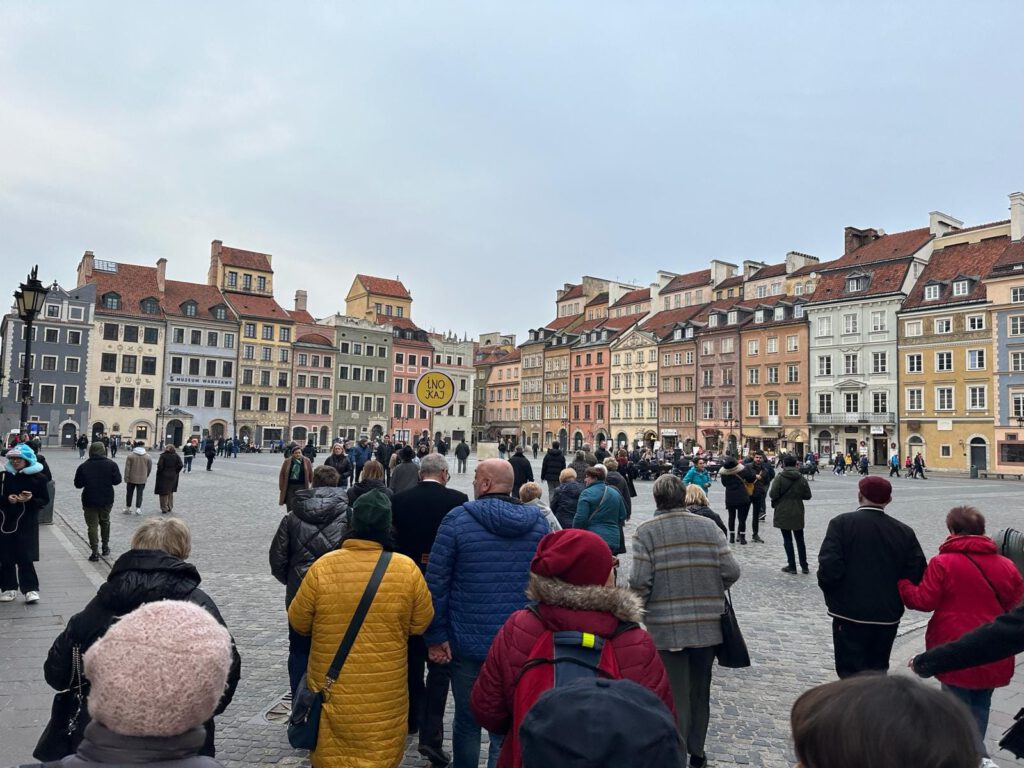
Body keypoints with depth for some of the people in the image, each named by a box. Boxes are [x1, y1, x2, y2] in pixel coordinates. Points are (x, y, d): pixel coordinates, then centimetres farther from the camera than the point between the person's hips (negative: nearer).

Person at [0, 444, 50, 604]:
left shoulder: (38, 477, -4)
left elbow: (44, 500, -3)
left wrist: (31, 500, -21)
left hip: (27, 524, -3)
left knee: (25, 558, -3)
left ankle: (30, 589, 5)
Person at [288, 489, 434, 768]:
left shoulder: (322, 567, -13)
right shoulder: (407, 569, -13)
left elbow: (298, 622, -1)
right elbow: (421, 623, -2)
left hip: (333, 690, 0)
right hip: (384, 694, 0)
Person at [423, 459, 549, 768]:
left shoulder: (458, 519, -9)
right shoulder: (537, 523, 0)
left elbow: (436, 582, -10)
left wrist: (436, 636, -4)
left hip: (468, 641, -1)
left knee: (467, 720, 17)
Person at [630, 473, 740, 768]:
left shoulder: (646, 530, -10)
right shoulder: (707, 526, -2)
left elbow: (639, 580, -16)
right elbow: (731, 571, -5)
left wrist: (640, 609, 4)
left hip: (666, 627, -3)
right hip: (707, 624, 3)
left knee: (675, 694, 8)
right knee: (699, 690, 19)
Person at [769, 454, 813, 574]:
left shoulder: (779, 478, -13)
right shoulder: (802, 478, -1)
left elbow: (773, 495, -17)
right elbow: (807, 496, 2)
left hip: (783, 513, -4)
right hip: (798, 514, 4)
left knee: (787, 539, 4)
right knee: (799, 539, 14)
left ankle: (792, 566, 7)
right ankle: (804, 566, 18)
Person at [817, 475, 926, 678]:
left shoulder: (841, 524, -11)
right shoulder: (904, 532, 1)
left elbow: (829, 567, -19)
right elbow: (917, 574, -2)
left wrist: (831, 593, 1)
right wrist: (895, 597, 14)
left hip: (850, 614, -4)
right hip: (888, 616, 4)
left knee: (851, 673, 3)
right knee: (877, 673, 19)